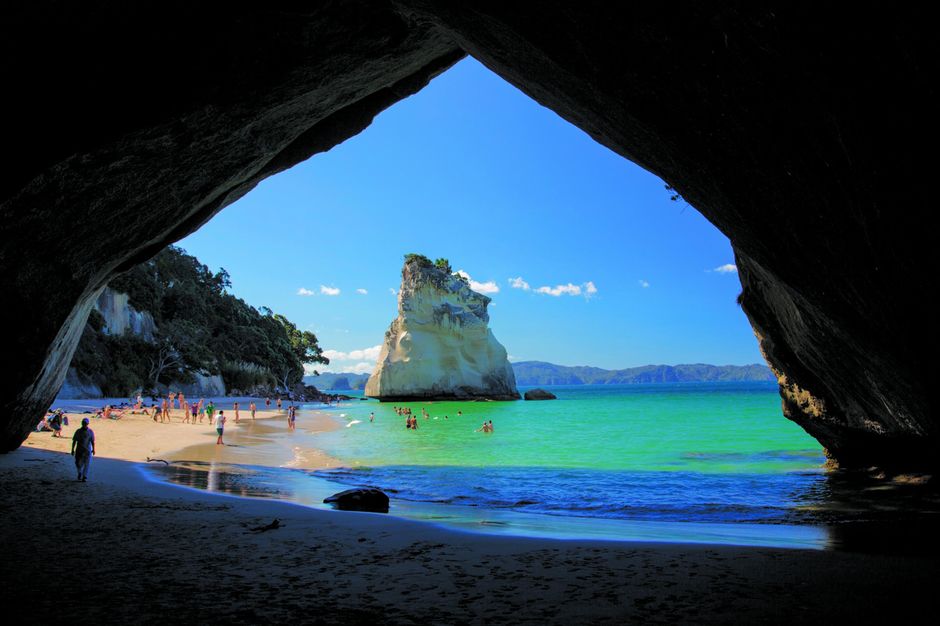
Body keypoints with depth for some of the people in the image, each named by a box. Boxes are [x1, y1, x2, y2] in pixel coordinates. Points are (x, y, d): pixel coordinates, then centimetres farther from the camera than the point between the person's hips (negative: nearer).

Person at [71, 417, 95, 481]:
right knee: (78, 463, 2)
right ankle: (80, 473, 31)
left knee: (86, 464, -3)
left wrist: (93, 449, -14)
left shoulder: (91, 431, -1)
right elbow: (74, 441, 5)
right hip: (79, 450, 1)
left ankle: (84, 477, 6)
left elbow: (92, 441, -4)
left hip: (88, 451, -1)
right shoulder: (78, 431, 2)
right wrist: (72, 450, 2)